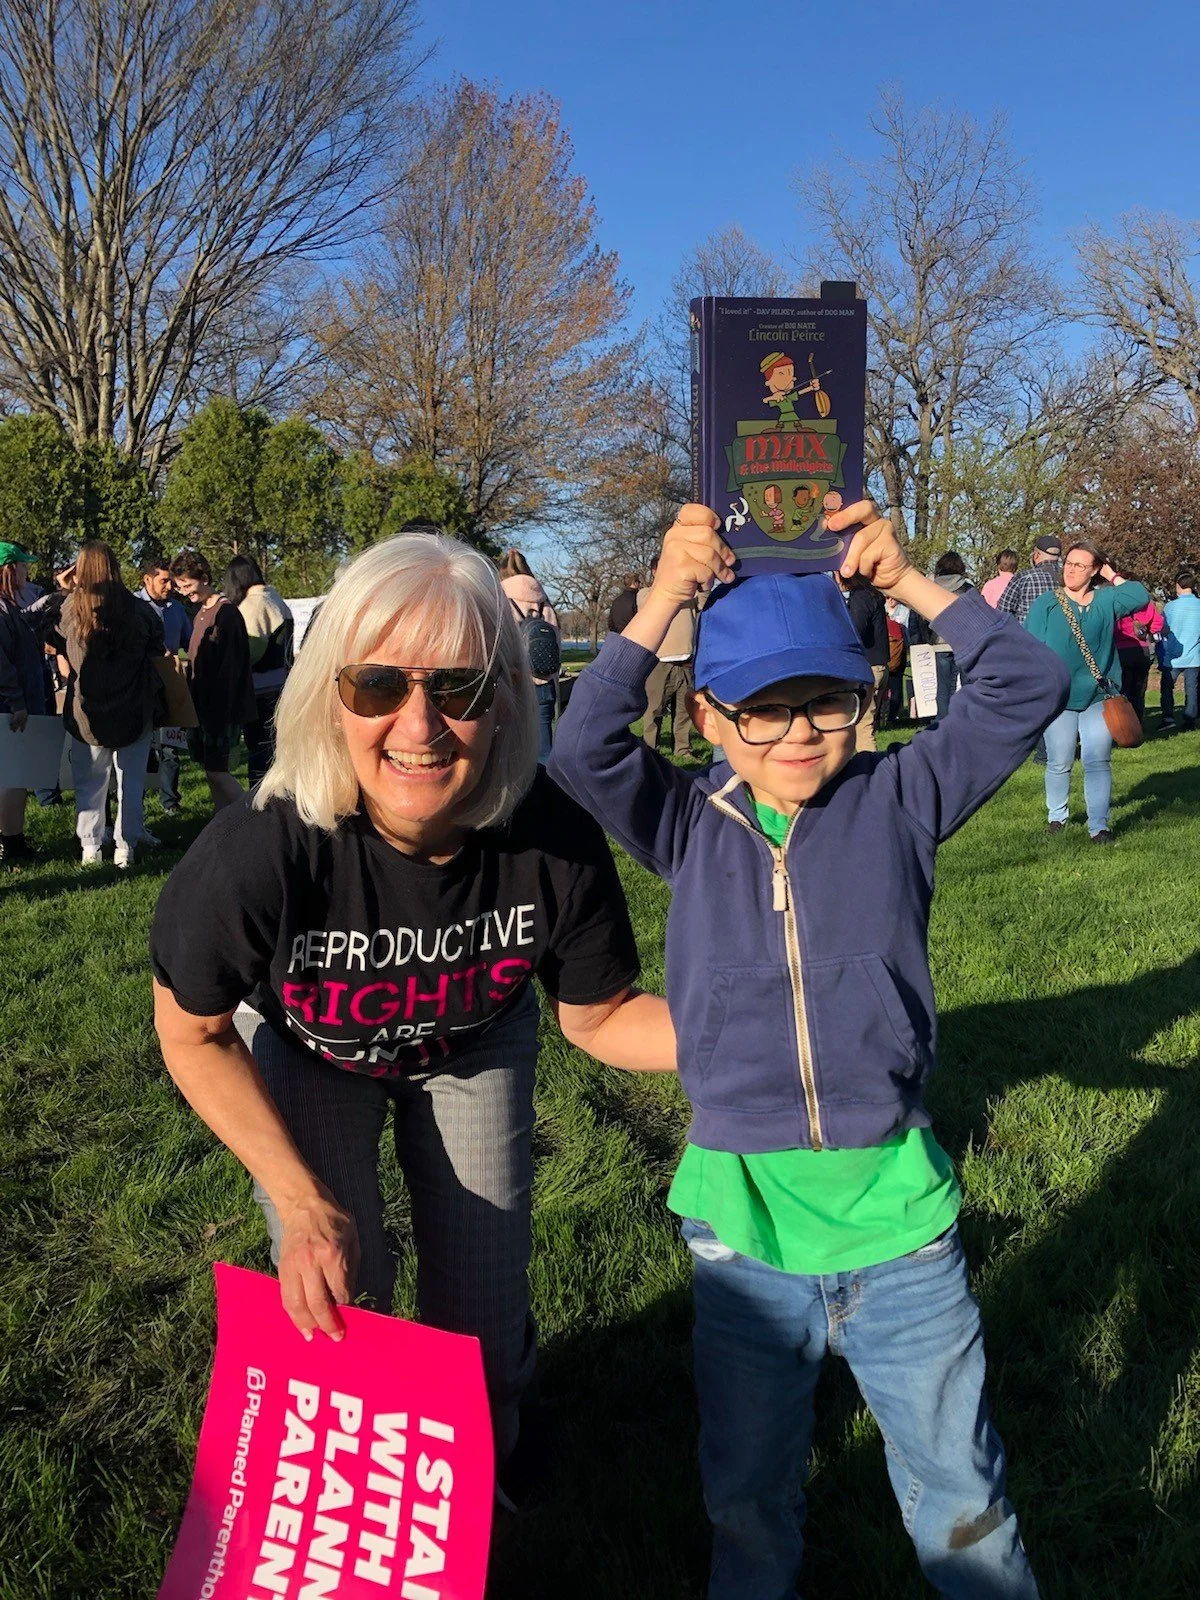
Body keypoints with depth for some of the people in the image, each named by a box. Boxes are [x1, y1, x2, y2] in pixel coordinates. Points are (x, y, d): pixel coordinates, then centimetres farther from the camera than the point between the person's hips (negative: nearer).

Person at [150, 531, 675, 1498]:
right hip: (309, 1051, -1)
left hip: (474, 1046, 2)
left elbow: (598, 1015, -16)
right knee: (335, 1301, -2)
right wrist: (301, 1200, -24)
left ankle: (485, 1461, 49)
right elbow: (193, 1031, -20)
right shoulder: (262, 853, -40)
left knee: (484, 1308, 10)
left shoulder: (553, 842, -35)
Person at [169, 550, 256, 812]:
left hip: (221, 708, -9)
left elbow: (229, 669, -18)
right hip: (202, 706, 9)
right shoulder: (200, 613, 15)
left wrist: (220, 715, -20)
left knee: (216, 770, -10)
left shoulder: (225, 613, -14)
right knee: (211, 768, 9)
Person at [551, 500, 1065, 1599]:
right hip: (741, 1228, 1)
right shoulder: (689, 828, -1)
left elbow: (1028, 688, -7)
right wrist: (665, 600, -18)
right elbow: (585, 749, -15)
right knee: (748, 1499, 22)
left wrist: (906, 580, -11)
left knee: (963, 1506, 18)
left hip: (899, 1220, 0)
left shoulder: (897, 800, -2)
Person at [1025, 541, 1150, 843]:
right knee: (1059, 764, 7)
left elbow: (1141, 597, -11)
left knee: (1098, 763, -2)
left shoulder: (1106, 600, 5)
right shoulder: (1046, 604, 1)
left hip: (1098, 697, 1)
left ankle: (1099, 825, 1)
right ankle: (1057, 816, 25)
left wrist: (1112, 576, -1)